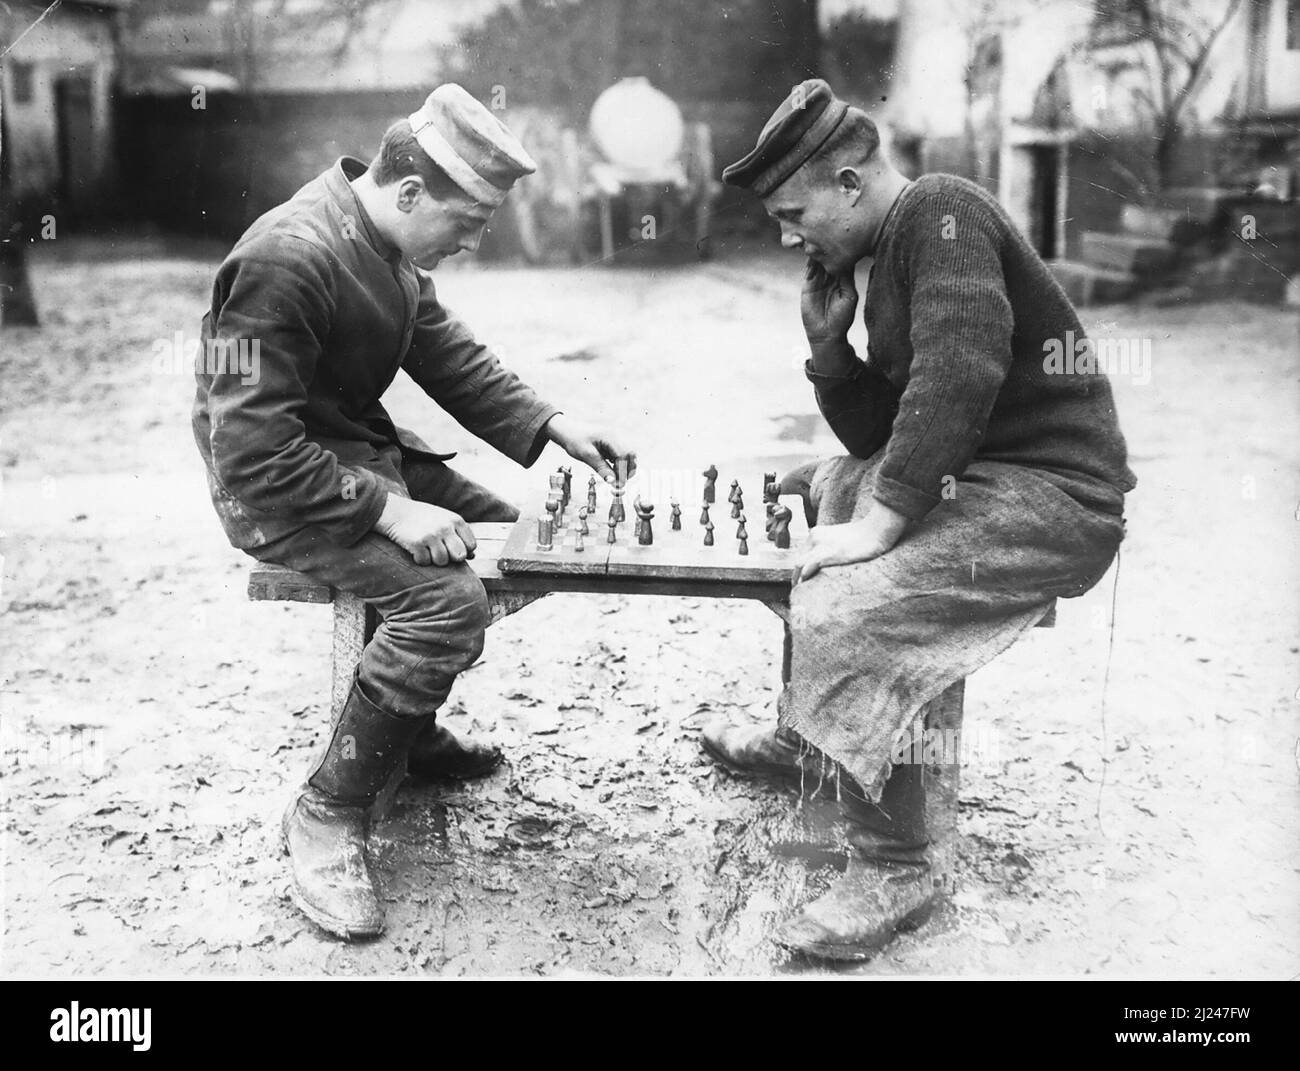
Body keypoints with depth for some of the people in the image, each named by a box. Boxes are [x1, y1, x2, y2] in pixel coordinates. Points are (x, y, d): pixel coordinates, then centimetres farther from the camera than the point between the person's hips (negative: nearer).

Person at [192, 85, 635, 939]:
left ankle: (409, 730, 25)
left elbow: (447, 353, 9)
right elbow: (255, 452, -28)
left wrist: (555, 428, -1)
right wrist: (388, 512, -30)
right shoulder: (287, 262, -28)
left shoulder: (391, 244, 0)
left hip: (361, 447, 10)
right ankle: (329, 813, -10)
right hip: (277, 488, -10)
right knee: (448, 601, -26)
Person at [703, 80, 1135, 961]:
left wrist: (877, 525, -27)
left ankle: (895, 872, -10)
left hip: (1053, 495, -11)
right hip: (973, 474, 11)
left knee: (839, 613, -27)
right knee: (822, 488, 25)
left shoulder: (941, 211, -14)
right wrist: (827, 341, 2)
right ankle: (804, 739, 34)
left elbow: (960, 373, -28)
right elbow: (876, 436, 16)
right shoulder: (885, 260, 15)